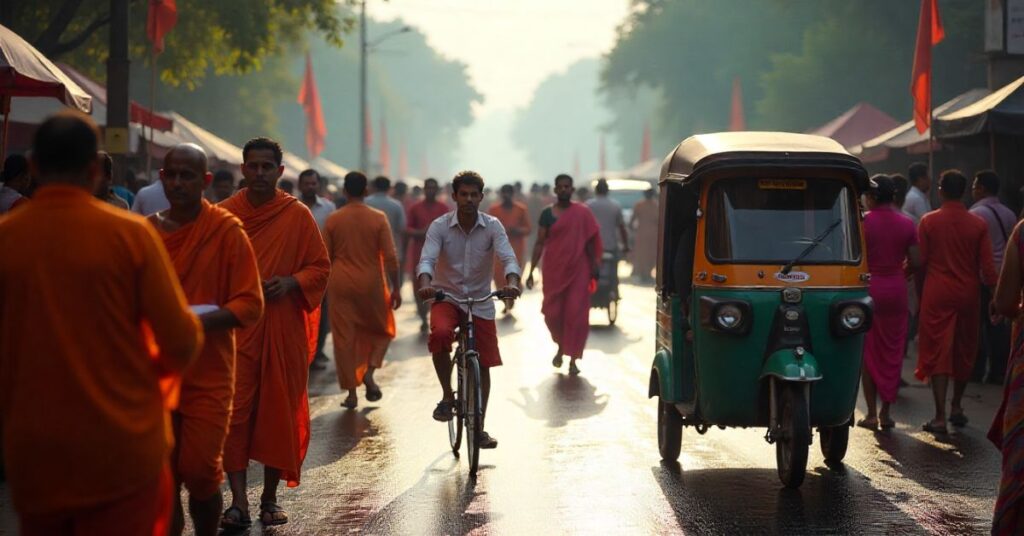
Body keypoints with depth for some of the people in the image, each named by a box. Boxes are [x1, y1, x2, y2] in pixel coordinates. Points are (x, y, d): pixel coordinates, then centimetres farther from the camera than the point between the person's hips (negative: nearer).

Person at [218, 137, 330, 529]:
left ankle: (271, 497, 17)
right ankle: (238, 501, -7)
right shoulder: (224, 214, 4)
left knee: (279, 412, 5)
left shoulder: (297, 215, 3)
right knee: (234, 411, -8)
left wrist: (291, 282, -12)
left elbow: (320, 268, 6)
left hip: (283, 328, 1)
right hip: (235, 326, 0)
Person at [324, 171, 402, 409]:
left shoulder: (333, 219, -1)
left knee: (345, 336, 6)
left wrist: (326, 285, 18)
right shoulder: (378, 218, -5)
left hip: (340, 284, 1)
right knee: (382, 330, 20)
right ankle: (369, 371, -2)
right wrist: (395, 288, 0)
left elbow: (325, 257, 3)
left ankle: (351, 392, 4)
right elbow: (390, 256, -8)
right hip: (371, 283, -1)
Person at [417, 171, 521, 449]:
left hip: (480, 301, 2)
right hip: (446, 297, -2)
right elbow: (427, 259, -22)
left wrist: (512, 283, -42)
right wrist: (425, 284, -44)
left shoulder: (492, 226, -9)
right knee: (440, 333, -34)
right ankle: (447, 396, -13)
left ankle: (479, 427, 17)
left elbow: (508, 258, -20)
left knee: (483, 364, 2)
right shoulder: (440, 226, -11)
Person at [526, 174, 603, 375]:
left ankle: (573, 359, 3)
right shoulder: (548, 214, 4)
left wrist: (594, 266, -1)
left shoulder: (582, 214, 1)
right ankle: (561, 346, 31)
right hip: (554, 270, 1)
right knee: (552, 312, 3)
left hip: (578, 270, -1)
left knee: (576, 315, -4)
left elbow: (590, 241, 4)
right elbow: (540, 243, 4)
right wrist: (531, 271, 0)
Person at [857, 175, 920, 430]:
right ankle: (886, 412, 12)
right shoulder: (906, 224, 0)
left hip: (869, 287, -3)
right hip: (896, 288, 3)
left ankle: (871, 413, 2)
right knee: (892, 352, 10)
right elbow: (915, 262, -2)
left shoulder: (864, 222, -10)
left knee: (867, 352, 6)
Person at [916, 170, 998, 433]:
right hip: (968, 294, 2)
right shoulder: (978, 224, -2)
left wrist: (920, 294, 10)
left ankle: (940, 417, -10)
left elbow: (920, 262, -2)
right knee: (964, 352, 18)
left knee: (938, 354, -2)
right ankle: (956, 407, 30)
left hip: (937, 295, -2)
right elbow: (987, 267, -3)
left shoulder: (929, 221, -6)